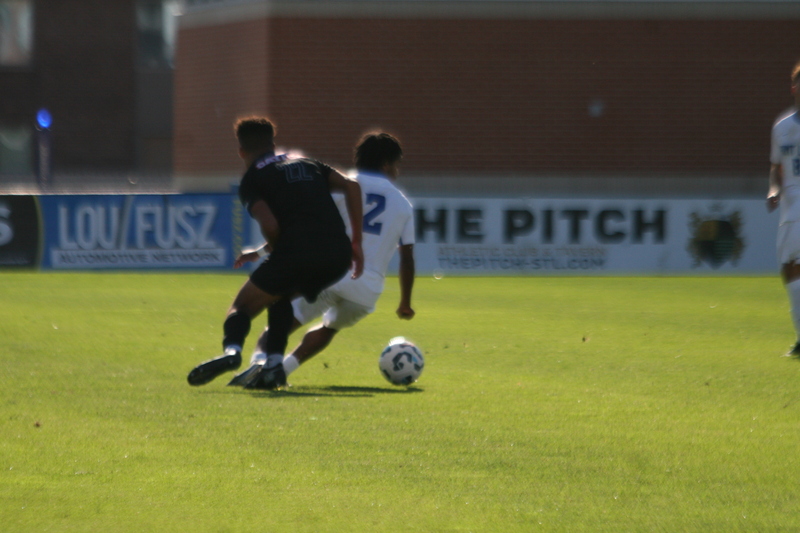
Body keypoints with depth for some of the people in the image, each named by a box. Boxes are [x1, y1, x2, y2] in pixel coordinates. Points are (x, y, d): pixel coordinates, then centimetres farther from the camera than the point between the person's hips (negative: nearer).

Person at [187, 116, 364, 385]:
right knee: (281, 296, 32)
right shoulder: (307, 164, 27)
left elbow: (270, 225, -6)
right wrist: (356, 241, 15)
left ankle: (231, 349, -26)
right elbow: (351, 186, 14)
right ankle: (274, 362, 16)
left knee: (242, 307, 6)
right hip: (338, 257, 6)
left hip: (297, 252, -6)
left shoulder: (252, 179, 11)